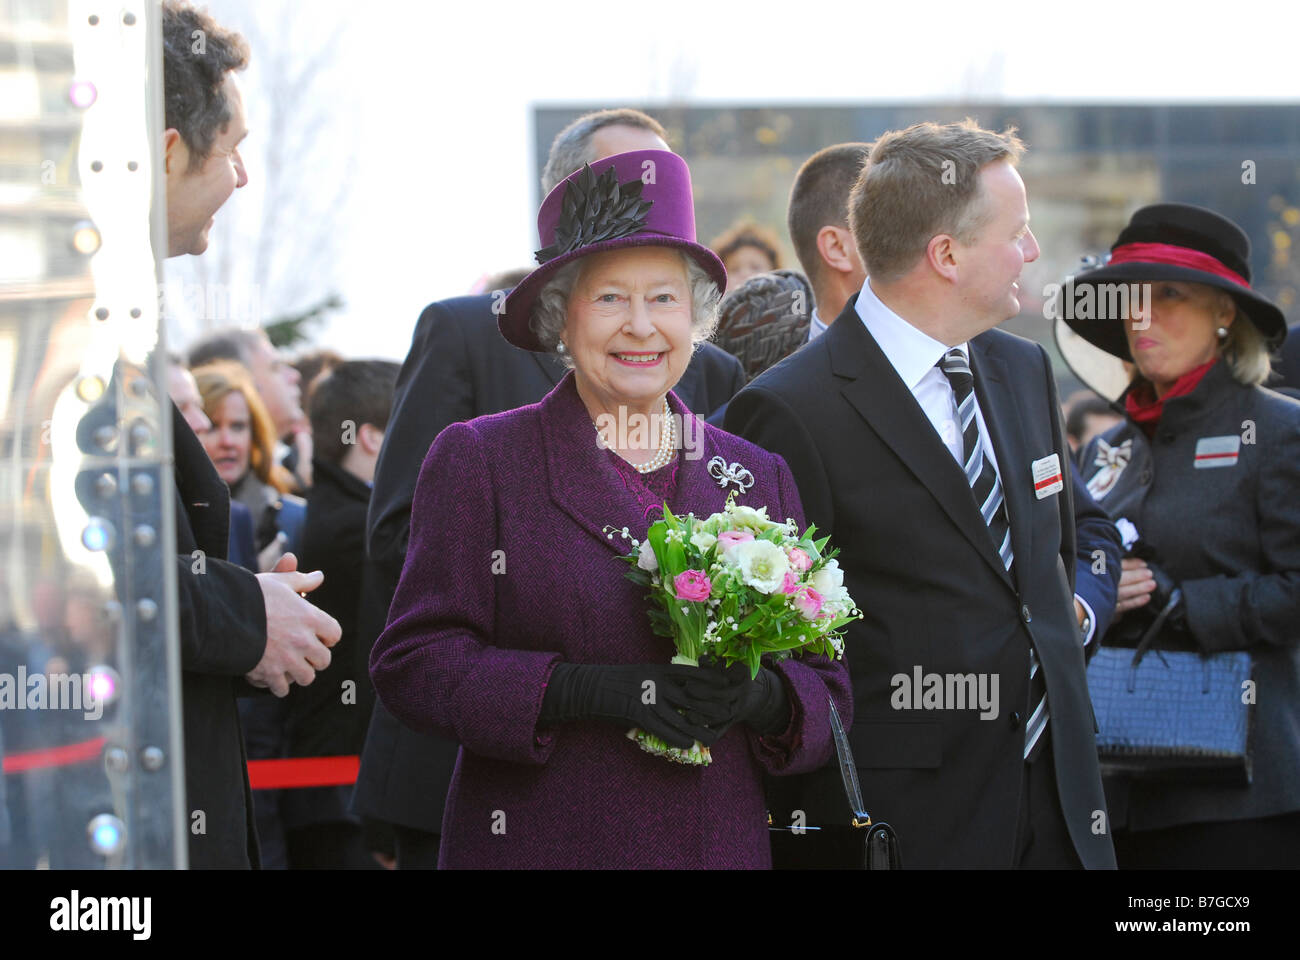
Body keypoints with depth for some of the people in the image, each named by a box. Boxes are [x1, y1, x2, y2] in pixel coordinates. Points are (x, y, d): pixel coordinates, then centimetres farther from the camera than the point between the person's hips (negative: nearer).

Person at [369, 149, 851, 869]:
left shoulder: (759, 478, 10)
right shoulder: (477, 461, 0)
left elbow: (827, 694, 9)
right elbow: (411, 665, -7)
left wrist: (759, 695, -13)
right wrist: (585, 689, -18)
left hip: (720, 842, 3)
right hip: (536, 842, -3)